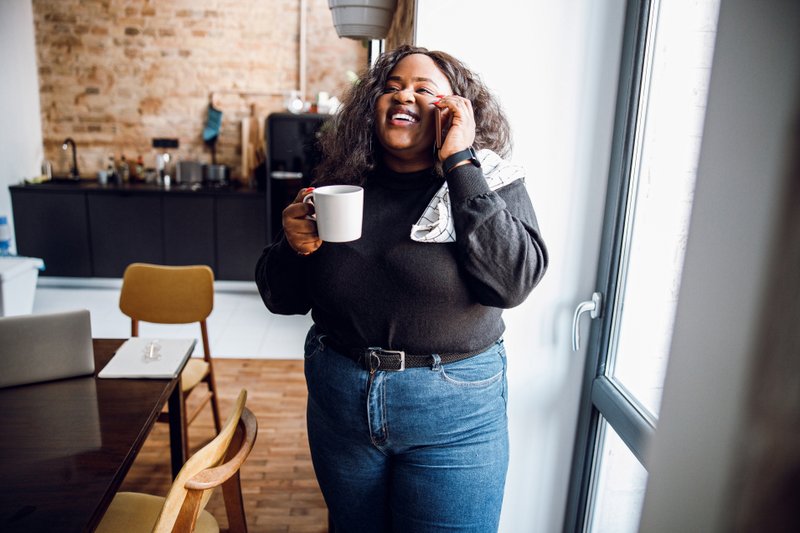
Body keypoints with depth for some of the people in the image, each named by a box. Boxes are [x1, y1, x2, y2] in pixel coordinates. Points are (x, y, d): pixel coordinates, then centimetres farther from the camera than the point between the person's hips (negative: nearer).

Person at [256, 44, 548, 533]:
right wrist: (294, 247, -17)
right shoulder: (341, 184, -1)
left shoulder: (491, 182, -7)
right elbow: (282, 299, 5)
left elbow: (514, 281, -25)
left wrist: (460, 164, -23)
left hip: (453, 412, -3)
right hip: (339, 400, 4)